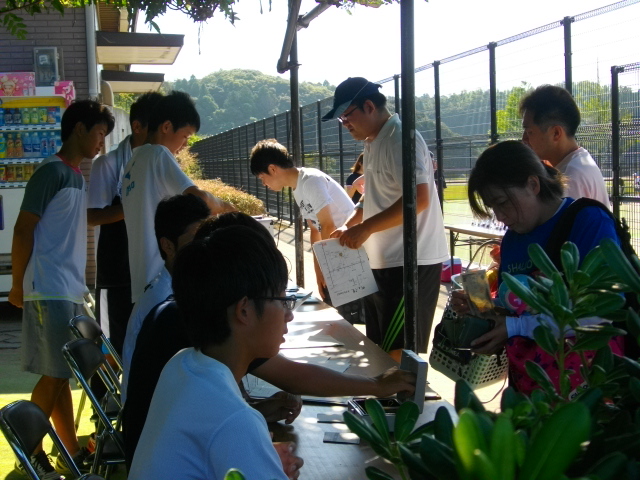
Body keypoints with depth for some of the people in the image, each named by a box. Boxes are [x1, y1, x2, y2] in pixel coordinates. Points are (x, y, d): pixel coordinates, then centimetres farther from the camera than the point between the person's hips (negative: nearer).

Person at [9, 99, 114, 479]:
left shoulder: (78, 176, 15)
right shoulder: (52, 171, -11)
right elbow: (23, 229, -12)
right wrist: (18, 285, -10)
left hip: (71, 290, 9)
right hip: (49, 291, -9)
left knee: (63, 373, 13)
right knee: (55, 374, -5)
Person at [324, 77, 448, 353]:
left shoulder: (400, 138, -15)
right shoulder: (372, 144, 14)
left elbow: (418, 198, -25)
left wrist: (365, 228, -23)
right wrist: (349, 227, 13)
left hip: (409, 264, -10)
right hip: (381, 263, 10)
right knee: (378, 350, 16)